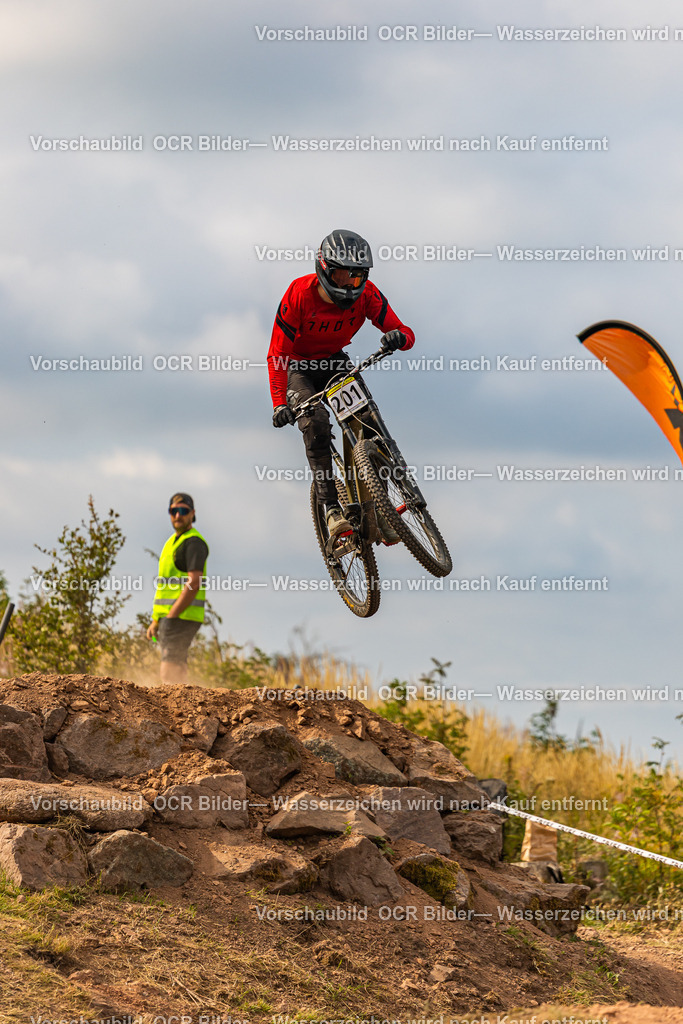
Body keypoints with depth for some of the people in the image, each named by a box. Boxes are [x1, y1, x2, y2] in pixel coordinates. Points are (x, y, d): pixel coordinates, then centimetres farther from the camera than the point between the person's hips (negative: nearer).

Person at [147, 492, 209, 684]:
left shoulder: (194, 542, -10)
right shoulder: (173, 541, 21)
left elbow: (194, 584, -19)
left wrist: (171, 616, -20)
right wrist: (156, 620, 16)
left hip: (182, 616, -10)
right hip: (168, 617, 10)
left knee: (170, 674, -15)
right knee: (177, 671, 9)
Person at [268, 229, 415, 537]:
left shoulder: (366, 295, -20)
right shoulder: (300, 294, -28)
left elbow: (406, 334, -21)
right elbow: (277, 355, -26)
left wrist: (398, 337, -48)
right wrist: (279, 404, -38)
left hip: (335, 361, 3)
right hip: (298, 367, -3)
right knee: (315, 424, -28)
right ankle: (331, 507, -26)